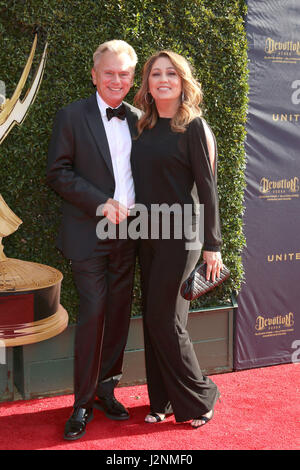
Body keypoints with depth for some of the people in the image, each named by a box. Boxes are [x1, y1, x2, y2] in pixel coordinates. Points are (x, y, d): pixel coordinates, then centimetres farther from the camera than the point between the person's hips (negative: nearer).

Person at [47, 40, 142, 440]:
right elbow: (58, 172, -7)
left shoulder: (137, 120, 11)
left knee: (119, 313, 9)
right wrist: (101, 203, -15)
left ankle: (106, 389, 25)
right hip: (89, 233, -4)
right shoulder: (72, 117, -2)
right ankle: (83, 403, 10)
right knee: (93, 314, -4)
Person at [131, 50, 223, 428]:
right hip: (147, 235, 6)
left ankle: (200, 398, 16)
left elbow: (207, 187, -9)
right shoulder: (145, 128, 10)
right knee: (153, 319, 10)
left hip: (179, 236, -6)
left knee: (165, 320, -4)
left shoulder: (193, 126, -8)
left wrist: (212, 245, -11)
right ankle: (163, 400, 24)